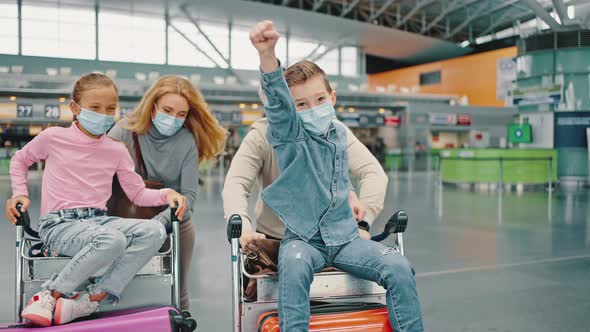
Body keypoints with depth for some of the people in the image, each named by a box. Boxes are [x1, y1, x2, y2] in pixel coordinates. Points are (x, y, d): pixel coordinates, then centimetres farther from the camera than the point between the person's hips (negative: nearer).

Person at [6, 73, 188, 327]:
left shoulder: (117, 150, 11)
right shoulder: (53, 138, 3)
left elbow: (138, 193, 12)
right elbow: (19, 160, 21)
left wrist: (166, 194, -6)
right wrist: (20, 194, 7)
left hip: (99, 220, 5)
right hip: (59, 224, -5)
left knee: (154, 231, -23)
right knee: (113, 240, -37)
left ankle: (91, 299, -24)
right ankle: (50, 295, -19)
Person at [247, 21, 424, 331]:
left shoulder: (339, 133, 10)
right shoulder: (288, 135, -7)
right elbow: (277, 100, -29)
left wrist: (351, 196, 14)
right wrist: (267, 55, -46)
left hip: (345, 236, 4)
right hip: (302, 237, -4)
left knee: (399, 267, -17)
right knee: (294, 264, -37)